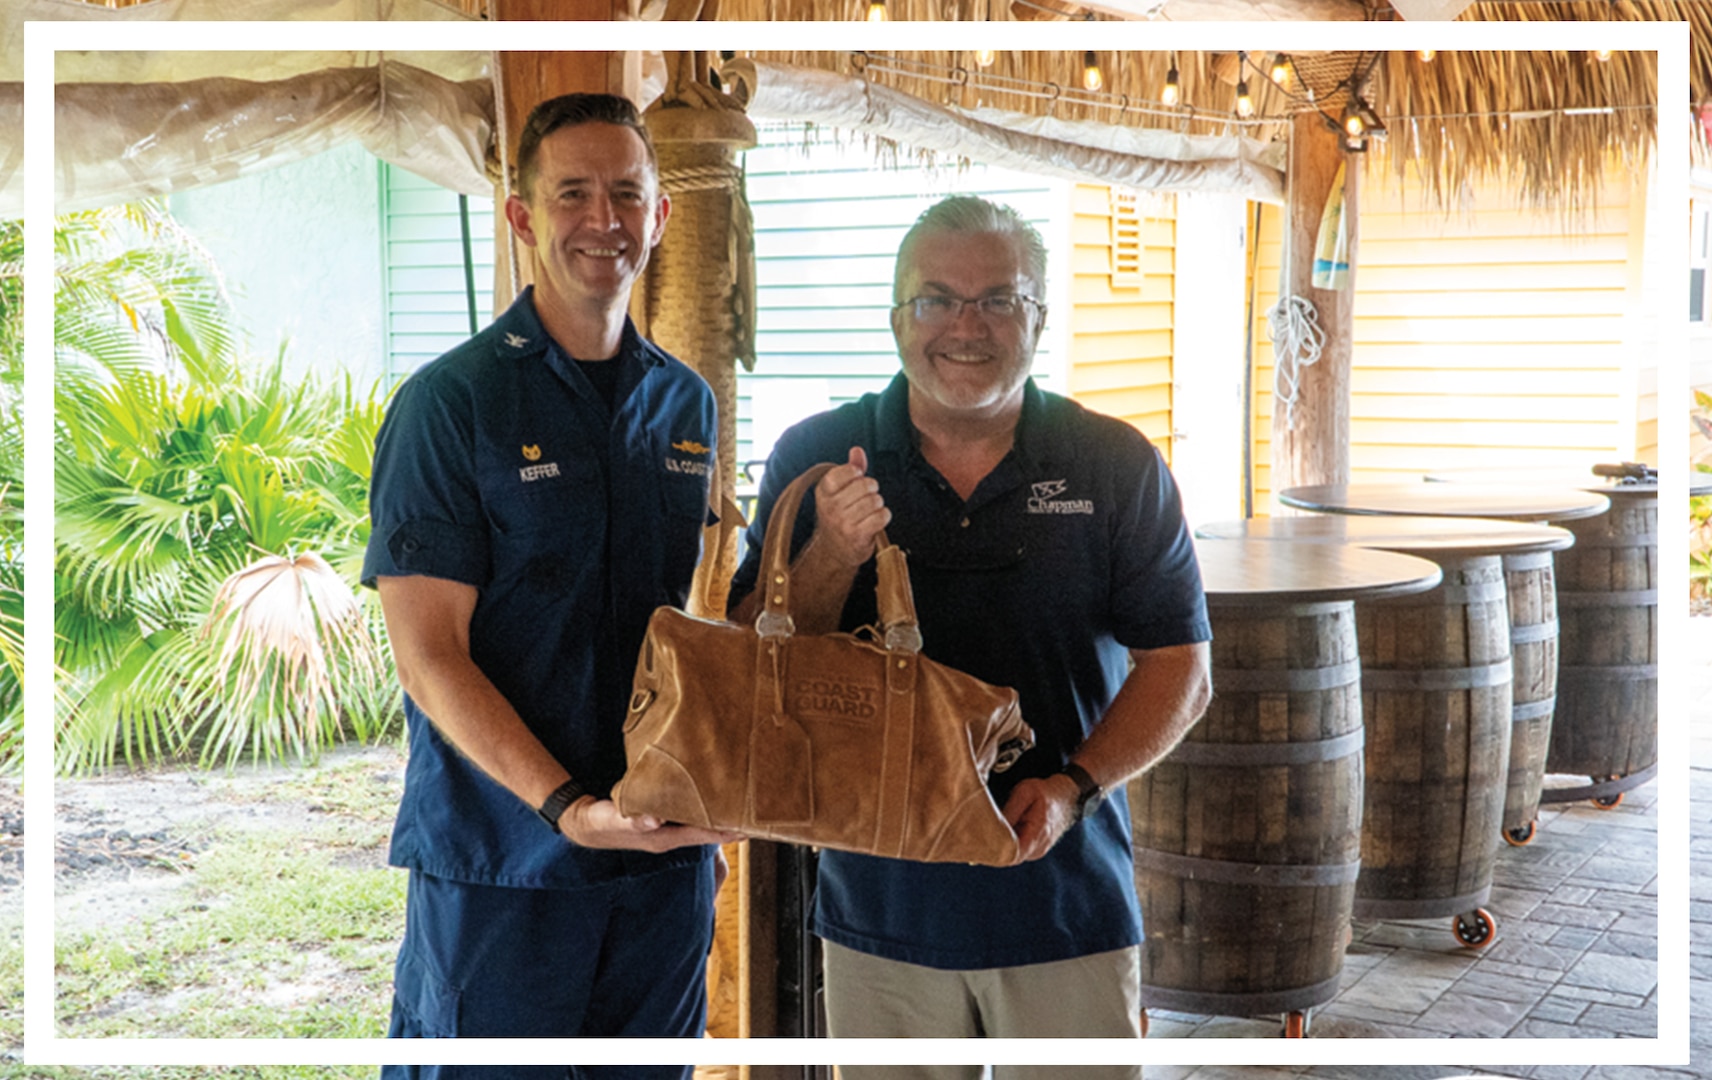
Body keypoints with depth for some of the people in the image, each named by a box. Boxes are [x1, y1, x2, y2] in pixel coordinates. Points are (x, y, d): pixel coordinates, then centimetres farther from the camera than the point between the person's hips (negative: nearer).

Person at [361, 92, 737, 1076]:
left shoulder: (688, 404, 8)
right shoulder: (451, 401, -8)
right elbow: (429, 659, -13)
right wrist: (569, 805, -23)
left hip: (670, 854, 5)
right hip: (500, 859, -5)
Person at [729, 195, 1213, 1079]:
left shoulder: (1117, 467, -1)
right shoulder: (815, 461, 1)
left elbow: (1178, 668, -1)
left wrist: (1074, 787, -16)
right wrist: (831, 558, -19)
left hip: (1066, 900, 0)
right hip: (880, 903, 1)